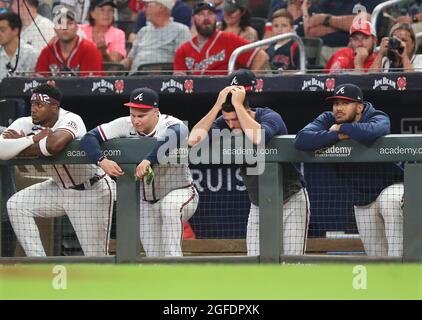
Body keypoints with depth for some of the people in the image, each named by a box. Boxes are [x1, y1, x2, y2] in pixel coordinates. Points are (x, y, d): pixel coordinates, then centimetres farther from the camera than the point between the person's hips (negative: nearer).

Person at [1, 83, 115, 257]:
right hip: (60, 189, 7)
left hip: (93, 191, -7)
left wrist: (22, 143, -31)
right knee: (16, 205, -6)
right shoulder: (26, 124, -9)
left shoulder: (71, 120, -26)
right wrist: (34, 139, -31)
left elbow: (56, 143, -48)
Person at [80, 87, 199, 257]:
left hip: (181, 193, -5)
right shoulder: (126, 125, -13)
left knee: (169, 205, -39)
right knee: (155, 261, 3)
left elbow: (175, 136, -51)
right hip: (147, 203, 5)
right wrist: (102, 160, -38)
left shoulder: (172, 125, -25)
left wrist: (148, 160, -65)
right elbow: (88, 138, -17)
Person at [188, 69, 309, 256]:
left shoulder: (270, 117, -22)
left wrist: (237, 104, -37)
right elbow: (193, 139, -25)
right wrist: (218, 105, -26)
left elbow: (257, 138, -46)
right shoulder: (225, 124, -9)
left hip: (291, 202, -5)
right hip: (258, 206, 5)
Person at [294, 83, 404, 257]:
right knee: (377, 258, 5)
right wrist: (338, 136, -29)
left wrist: (341, 128, -26)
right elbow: (301, 140, -22)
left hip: (390, 186, -6)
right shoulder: (328, 120, -4)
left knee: (390, 201, -40)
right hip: (361, 201, 6)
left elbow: (370, 132, -44)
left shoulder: (379, 119, -18)